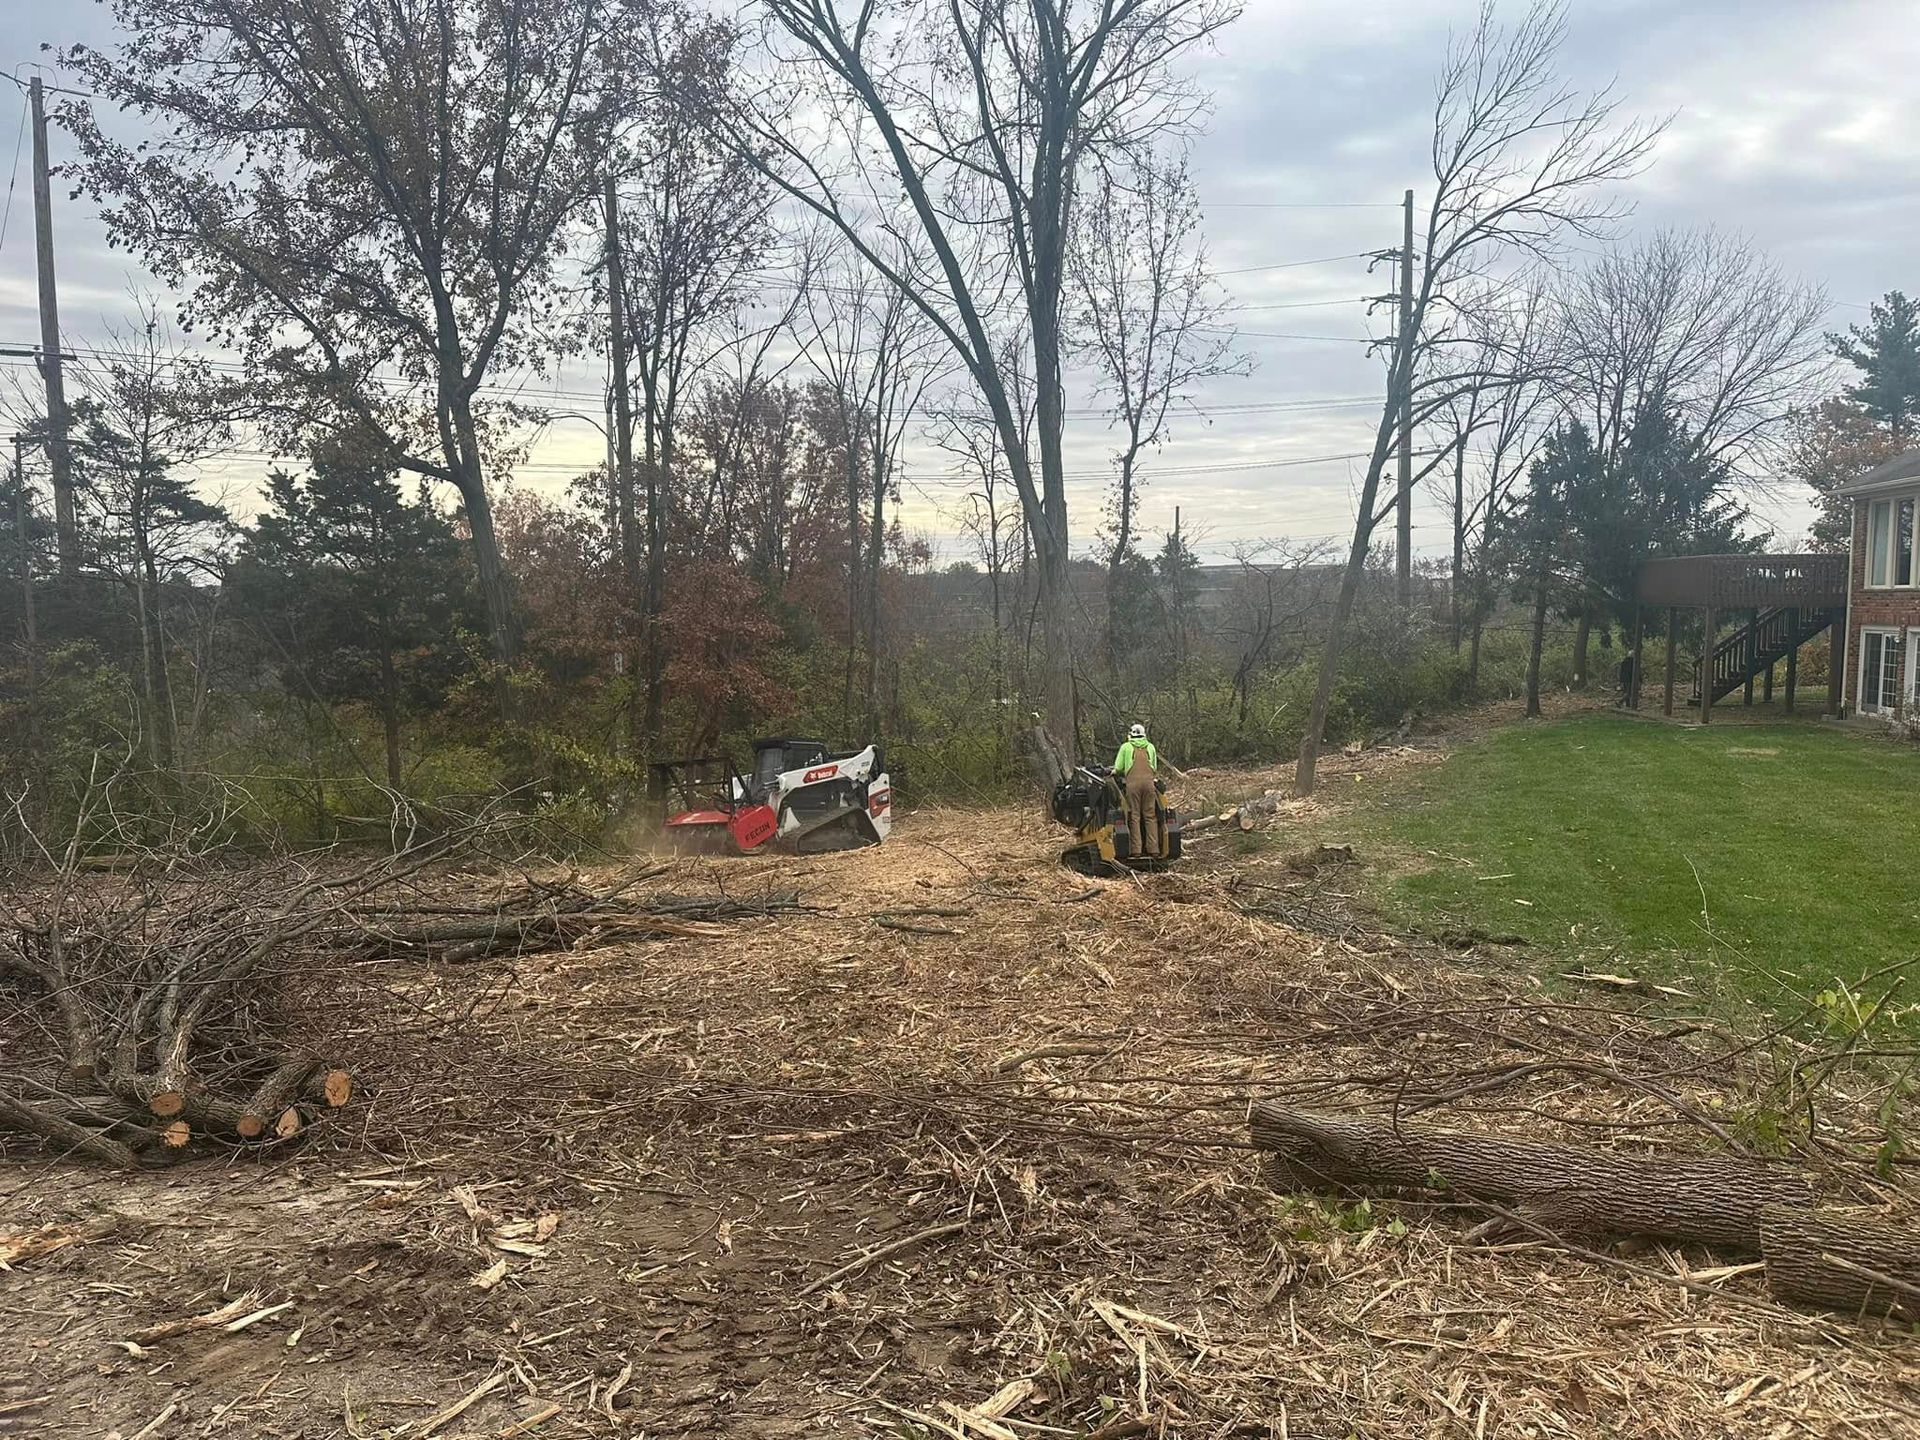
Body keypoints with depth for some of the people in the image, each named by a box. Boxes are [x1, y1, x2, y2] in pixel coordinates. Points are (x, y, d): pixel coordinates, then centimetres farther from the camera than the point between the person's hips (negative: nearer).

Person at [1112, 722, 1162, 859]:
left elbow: (1118, 768, 7)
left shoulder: (1126, 746, 9)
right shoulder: (1150, 746, 18)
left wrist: (1115, 772, 28)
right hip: (1149, 781, 2)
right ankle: (1153, 848, 0)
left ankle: (1136, 849, -5)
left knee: (1134, 815, 0)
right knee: (1150, 816, 5)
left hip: (1132, 782, -2)